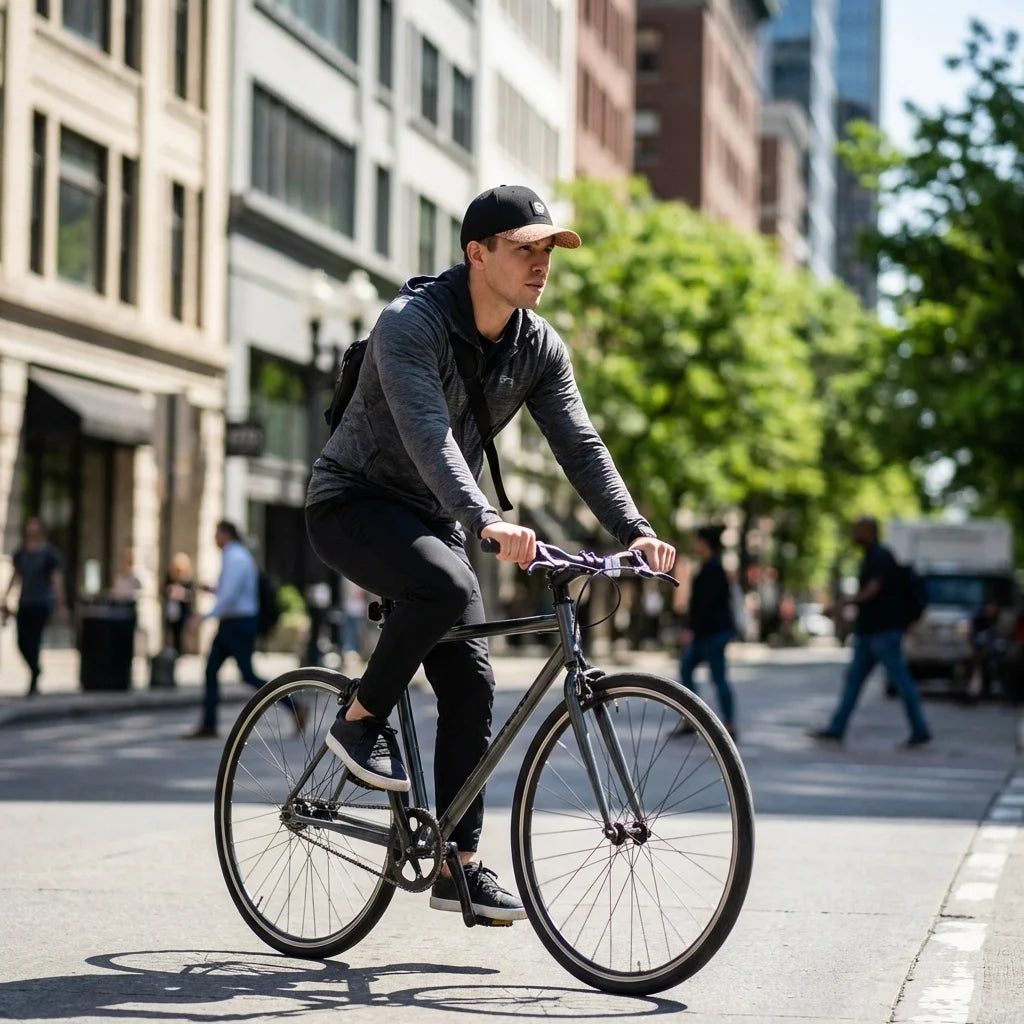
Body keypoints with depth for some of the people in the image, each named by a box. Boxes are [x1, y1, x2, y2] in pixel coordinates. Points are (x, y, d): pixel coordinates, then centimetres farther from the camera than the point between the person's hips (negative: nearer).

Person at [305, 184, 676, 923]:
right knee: (447, 584, -36)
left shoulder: (540, 348, -2)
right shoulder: (411, 324, -23)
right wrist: (487, 523, -52)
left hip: (431, 520, 7)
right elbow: (428, 434, -37)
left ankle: (460, 866, 5)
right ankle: (361, 722, -13)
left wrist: (634, 530, -22)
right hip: (354, 504, -7)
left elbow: (579, 444, -6)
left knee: (471, 686, -3)